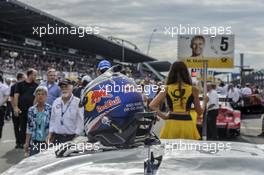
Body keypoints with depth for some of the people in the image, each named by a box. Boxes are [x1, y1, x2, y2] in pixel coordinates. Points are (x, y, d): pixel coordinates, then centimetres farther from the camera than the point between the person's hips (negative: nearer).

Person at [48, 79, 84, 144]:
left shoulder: (78, 103, -5)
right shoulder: (56, 102, 12)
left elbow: (80, 122, -8)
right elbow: (52, 120, 16)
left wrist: (76, 137, -13)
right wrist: (50, 135, 11)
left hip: (71, 138, -5)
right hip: (57, 138, 5)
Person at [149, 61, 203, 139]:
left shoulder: (166, 89, 1)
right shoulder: (193, 90, -1)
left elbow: (152, 105, -7)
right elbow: (199, 111, 6)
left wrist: (163, 116, 4)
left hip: (171, 124, 1)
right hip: (187, 124, -1)